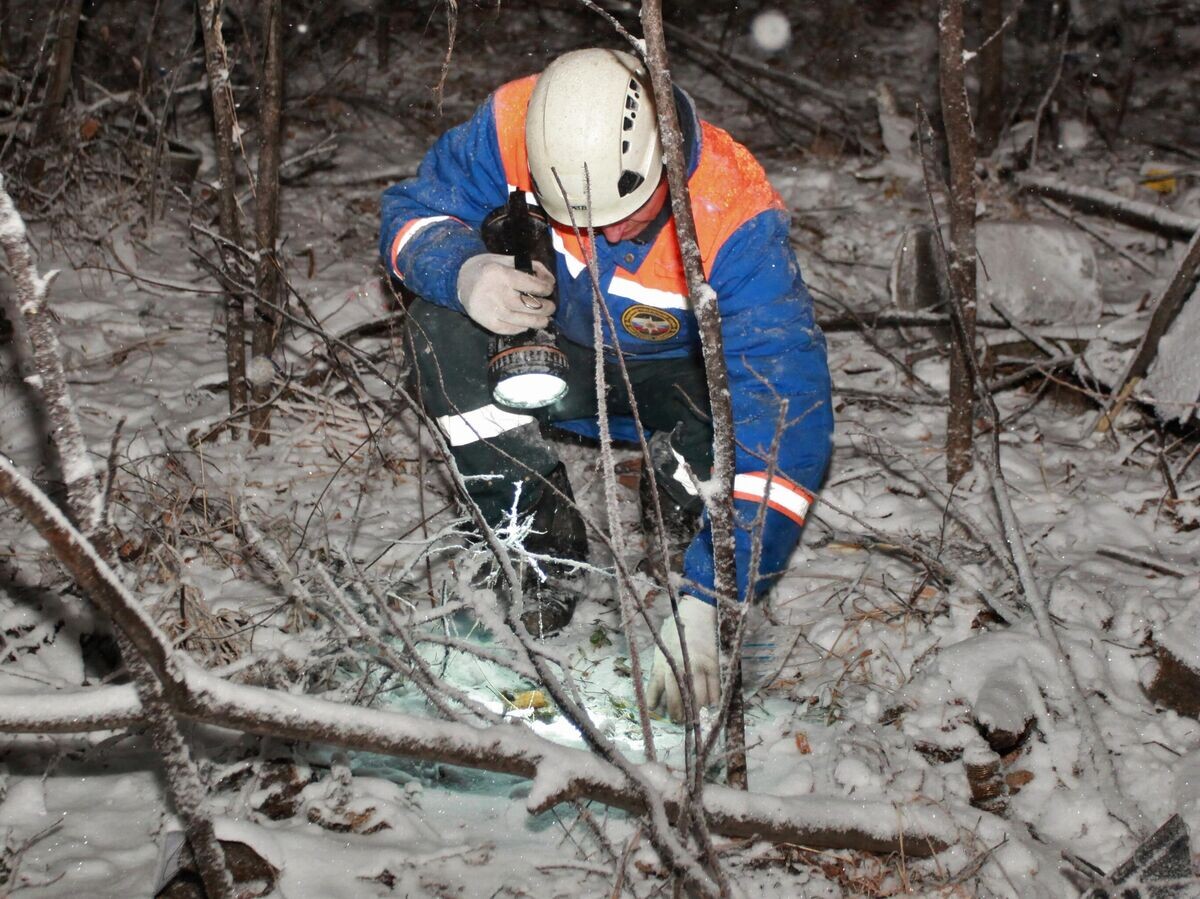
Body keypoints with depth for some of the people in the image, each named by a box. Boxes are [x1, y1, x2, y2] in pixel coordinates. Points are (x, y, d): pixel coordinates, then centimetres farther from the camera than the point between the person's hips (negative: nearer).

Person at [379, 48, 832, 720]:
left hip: (675, 369, -2)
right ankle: (539, 538, -14)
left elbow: (786, 418, -41)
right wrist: (463, 271, -38)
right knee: (441, 305, -27)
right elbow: (414, 212, -11)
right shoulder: (514, 127, -27)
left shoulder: (735, 217, -35)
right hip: (558, 357, 3)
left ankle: (684, 474, 3)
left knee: (786, 439, -34)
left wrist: (703, 605, -49)